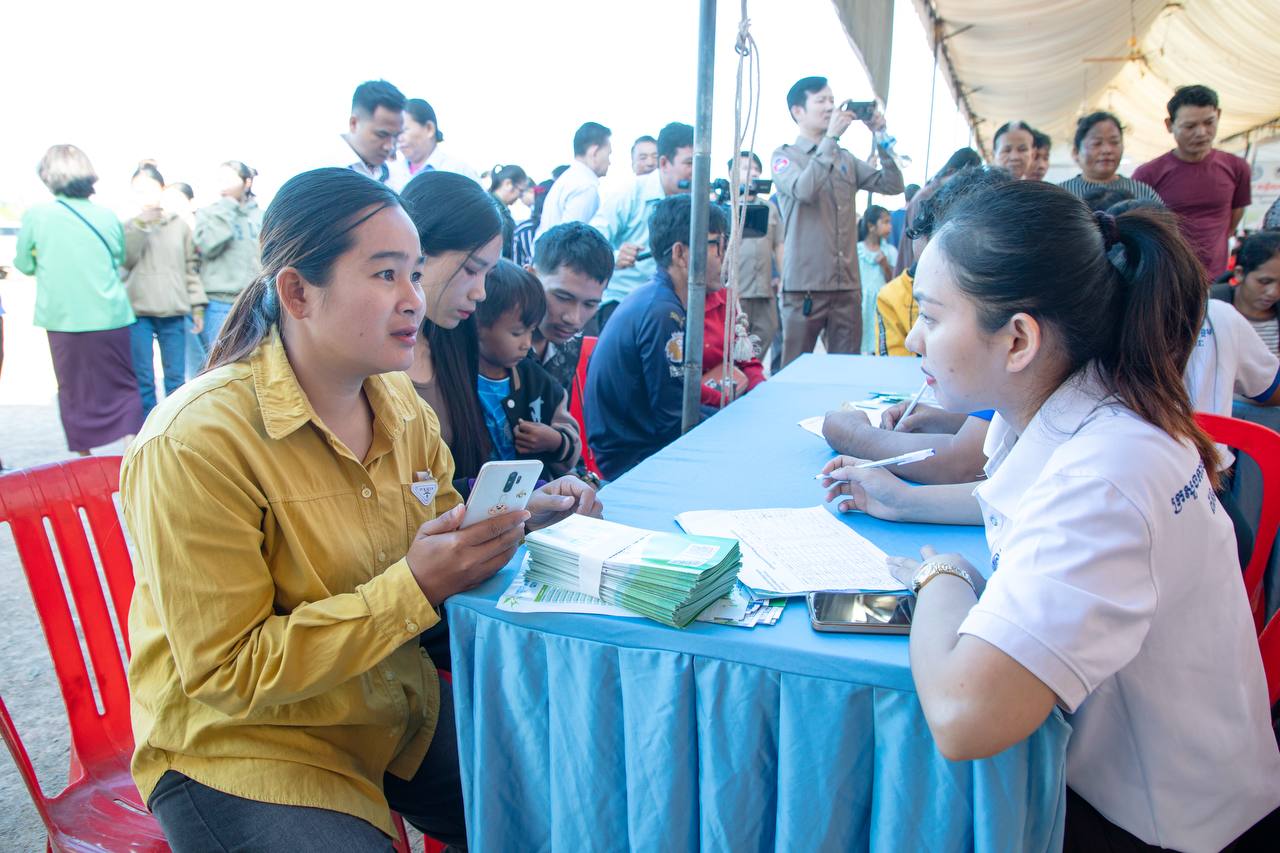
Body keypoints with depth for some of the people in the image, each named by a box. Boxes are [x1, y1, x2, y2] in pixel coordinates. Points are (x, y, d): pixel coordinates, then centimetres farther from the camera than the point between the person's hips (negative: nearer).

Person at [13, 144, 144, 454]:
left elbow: (24, 265, 8)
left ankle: (83, 459, 20)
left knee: (74, 393, 12)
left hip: (63, 319, 0)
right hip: (111, 319, 0)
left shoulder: (35, 215, -4)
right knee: (123, 389, 7)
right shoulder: (108, 216, 0)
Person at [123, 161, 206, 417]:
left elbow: (191, 266, 8)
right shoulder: (131, 226, 6)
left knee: (176, 378, 5)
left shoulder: (180, 224, 7)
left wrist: (197, 306, 4)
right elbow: (125, 260, -9)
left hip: (174, 312, 0)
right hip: (138, 312, 0)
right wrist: (141, 224, -13)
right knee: (143, 379, 3)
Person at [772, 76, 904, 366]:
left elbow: (893, 186, 11)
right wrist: (831, 137, -15)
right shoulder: (785, 156, 3)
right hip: (805, 286, -5)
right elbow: (804, 190, -17)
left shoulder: (846, 159, 17)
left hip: (848, 286, 5)